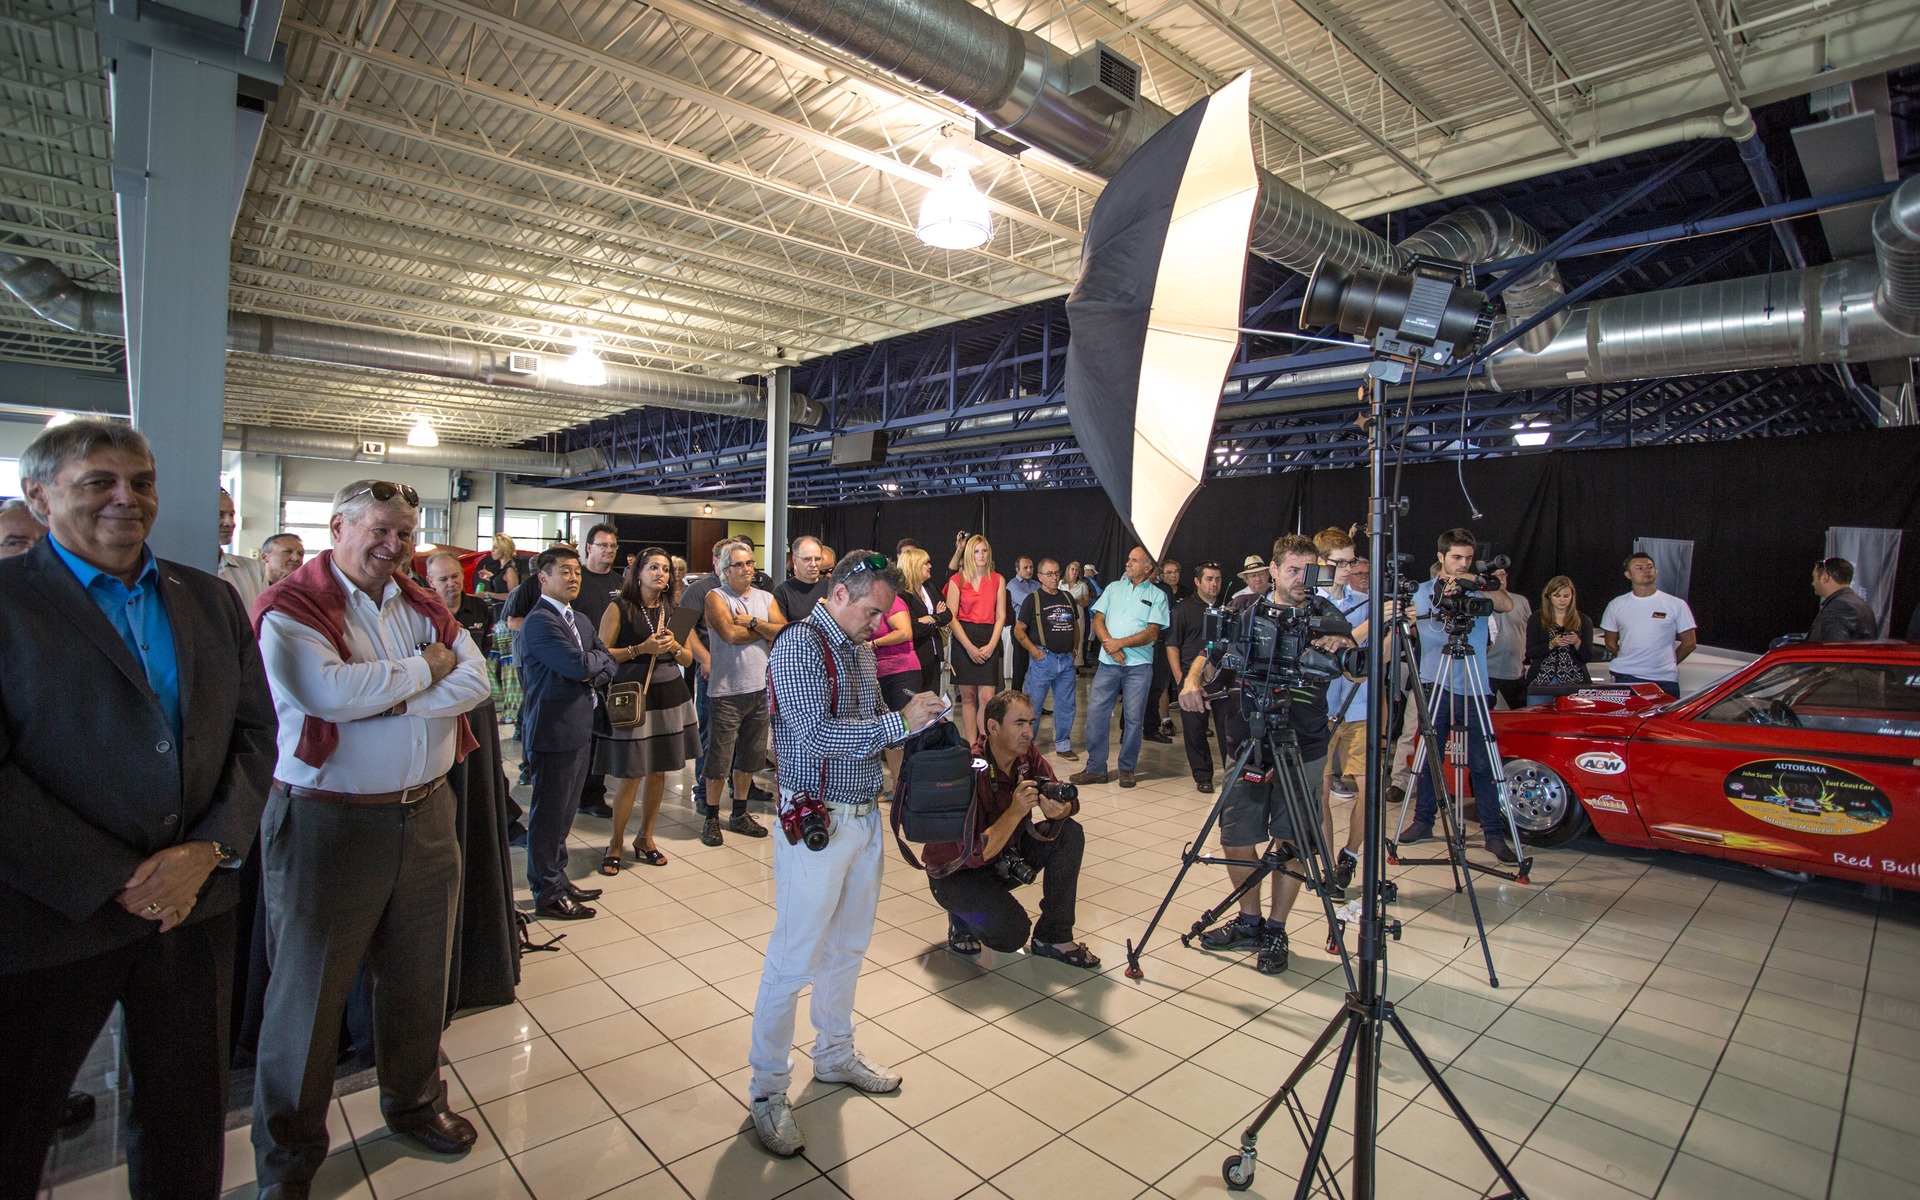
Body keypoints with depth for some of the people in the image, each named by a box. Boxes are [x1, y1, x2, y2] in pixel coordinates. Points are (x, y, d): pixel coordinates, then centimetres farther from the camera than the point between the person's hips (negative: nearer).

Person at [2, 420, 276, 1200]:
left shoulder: (210, 600, 6)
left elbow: (254, 734, 5)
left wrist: (209, 851, -8)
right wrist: (113, 882, -16)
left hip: (194, 900, 4)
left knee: (189, 1120, 18)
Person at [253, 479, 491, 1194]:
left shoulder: (421, 605, 8)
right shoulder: (290, 608, -9)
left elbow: (474, 681, -4)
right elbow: (332, 691, -25)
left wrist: (392, 702, -16)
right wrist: (425, 667, -12)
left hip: (426, 814, 5)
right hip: (327, 823, -5)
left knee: (418, 978, 19)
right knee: (309, 992, 10)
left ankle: (415, 1102, 41)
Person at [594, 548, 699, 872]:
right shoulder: (619, 607, -2)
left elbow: (688, 660, 14)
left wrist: (674, 646, -6)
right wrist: (641, 648, -15)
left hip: (670, 696, 5)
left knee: (658, 771, 10)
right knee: (630, 775, -3)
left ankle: (645, 838, 26)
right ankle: (615, 843, 15)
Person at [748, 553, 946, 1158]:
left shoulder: (860, 649, 11)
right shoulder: (799, 647, -16)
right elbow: (816, 733, -26)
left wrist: (913, 719, 1)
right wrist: (899, 723, -23)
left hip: (865, 817, 8)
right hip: (817, 823, -8)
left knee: (848, 946, 20)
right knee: (793, 960, 2)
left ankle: (835, 1055, 39)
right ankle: (767, 1090, 19)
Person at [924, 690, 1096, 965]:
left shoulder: (1026, 753, -9)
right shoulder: (971, 770, -30)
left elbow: (1069, 803, -7)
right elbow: (975, 854, -32)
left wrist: (1059, 809, -31)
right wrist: (1016, 811, -41)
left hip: (1005, 854, 7)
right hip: (957, 873, -7)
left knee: (1070, 834, -12)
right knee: (1012, 932, -28)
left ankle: (1052, 937, 0)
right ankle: (962, 919, 6)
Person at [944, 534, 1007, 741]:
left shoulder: (998, 580, 7)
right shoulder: (957, 581, 1)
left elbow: (1001, 616, 5)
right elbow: (951, 617, -4)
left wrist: (991, 645, -7)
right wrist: (970, 647, -11)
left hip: (990, 640, 1)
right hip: (963, 639, -1)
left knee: (987, 697, -8)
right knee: (968, 697, 3)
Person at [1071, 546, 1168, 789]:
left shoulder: (1157, 595, 3)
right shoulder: (1114, 588, 13)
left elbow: (1151, 633, -7)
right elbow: (1098, 620, 7)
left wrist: (1120, 643, -14)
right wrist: (1109, 644, -11)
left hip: (1139, 665, -2)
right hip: (1108, 662, 3)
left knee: (1134, 717, 3)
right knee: (1096, 712, -2)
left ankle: (1127, 769, 17)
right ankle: (1095, 768, 8)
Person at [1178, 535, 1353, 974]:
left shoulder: (1323, 616, 1)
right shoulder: (1245, 611, 5)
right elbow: (1209, 657, 6)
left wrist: (1343, 644, -28)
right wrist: (1193, 680, -15)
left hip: (1303, 746, -2)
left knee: (1291, 843, 4)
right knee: (1235, 839, 7)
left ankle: (1275, 931, 23)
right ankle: (1248, 921, 29)